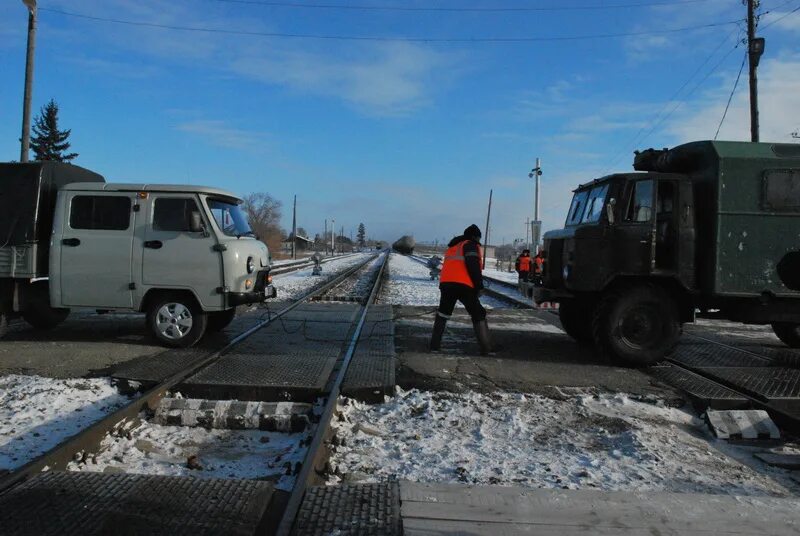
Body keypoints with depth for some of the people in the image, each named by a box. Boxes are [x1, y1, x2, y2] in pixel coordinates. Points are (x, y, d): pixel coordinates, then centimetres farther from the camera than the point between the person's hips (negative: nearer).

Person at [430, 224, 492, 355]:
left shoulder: (453, 246, 27)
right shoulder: (471, 245, 3)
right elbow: (474, 267, -11)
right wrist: (479, 286, -7)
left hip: (446, 283, 6)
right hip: (464, 285, -6)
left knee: (443, 313, 21)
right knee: (478, 315, 4)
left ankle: (435, 344, 16)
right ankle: (486, 348, -2)